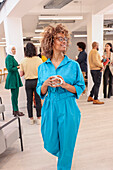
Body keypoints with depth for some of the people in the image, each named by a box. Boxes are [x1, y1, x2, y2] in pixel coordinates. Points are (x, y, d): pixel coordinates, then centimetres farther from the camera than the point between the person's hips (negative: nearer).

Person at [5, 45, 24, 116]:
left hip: (15, 77, 10)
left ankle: (15, 110, 23)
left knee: (15, 94, 14)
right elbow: (10, 69, -22)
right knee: (14, 95, -4)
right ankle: (16, 111, 6)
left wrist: (18, 65, 8)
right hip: (12, 78, -10)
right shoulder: (9, 58, -14)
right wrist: (18, 67, -12)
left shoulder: (12, 57, 17)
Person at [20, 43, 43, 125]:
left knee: (29, 101, 11)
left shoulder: (23, 61, -4)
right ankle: (39, 118, 16)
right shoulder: (38, 59, -8)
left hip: (28, 82, 1)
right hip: (37, 81, -1)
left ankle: (31, 119, 20)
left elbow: (21, 74, 1)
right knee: (38, 100, 8)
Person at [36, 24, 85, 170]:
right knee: (51, 146, 14)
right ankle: (63, 155, 49)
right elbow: (41, 92, 8)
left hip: (68, 110, -2)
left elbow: (80, 88, 0)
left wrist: (65, 85, -17)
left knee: (66, 148, 9)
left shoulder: (73, 65, -3)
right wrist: (45, 84, -14)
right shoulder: (43, 67, 4)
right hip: (49, 109, 3)